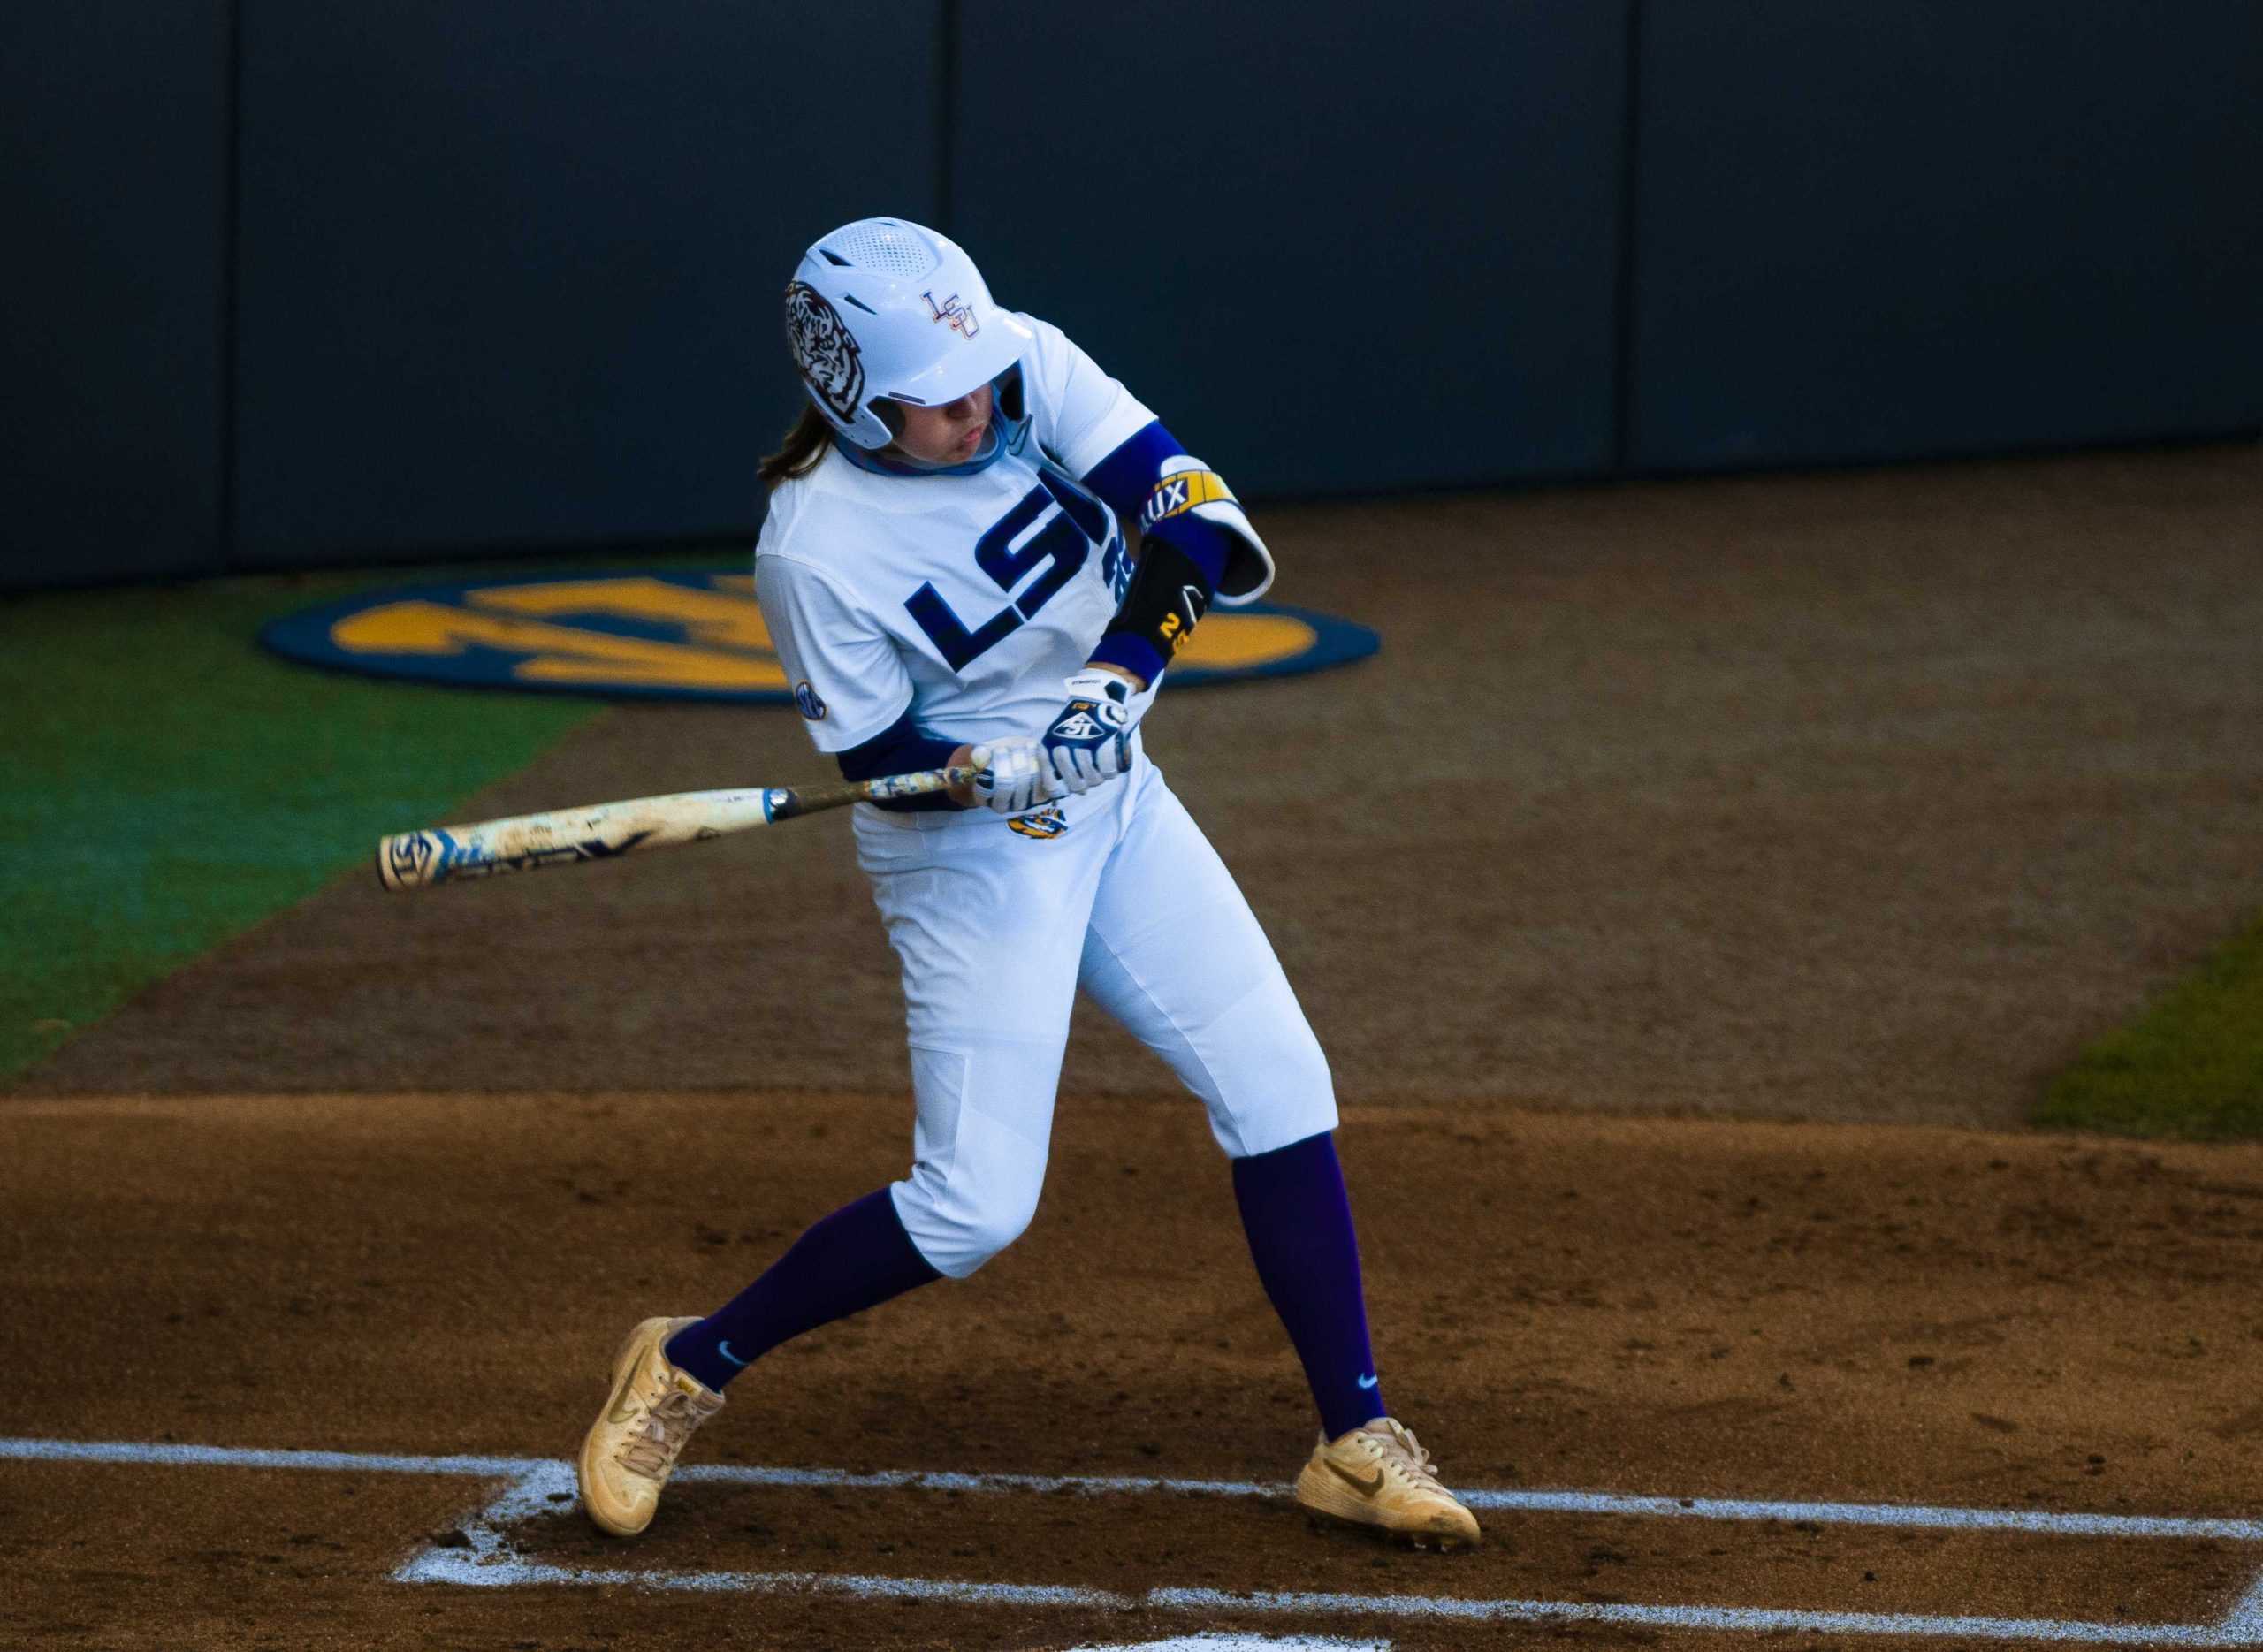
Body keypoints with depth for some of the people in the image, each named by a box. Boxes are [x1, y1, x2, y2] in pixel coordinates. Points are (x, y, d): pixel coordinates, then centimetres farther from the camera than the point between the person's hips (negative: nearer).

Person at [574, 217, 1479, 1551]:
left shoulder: (1025, 364, -14)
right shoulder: (816, 550, -24)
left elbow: (1181, 499, -19)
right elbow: (880, 760, -17)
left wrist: (1117, 674, -32)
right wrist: (997, 773, -37)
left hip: (1113, 799, 6)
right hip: (970, 853, -6)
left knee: (1281, 1089, 0)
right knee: (976, 1205, -9)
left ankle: (1358, 1442, 9)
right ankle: (685, 1369, 10)